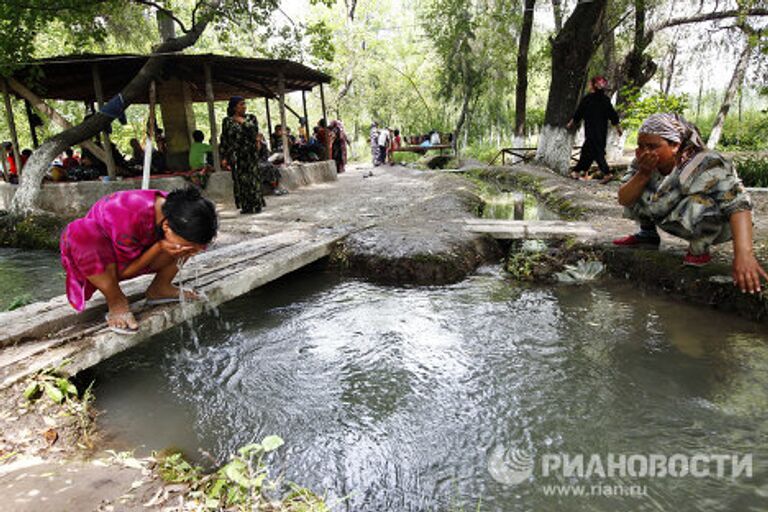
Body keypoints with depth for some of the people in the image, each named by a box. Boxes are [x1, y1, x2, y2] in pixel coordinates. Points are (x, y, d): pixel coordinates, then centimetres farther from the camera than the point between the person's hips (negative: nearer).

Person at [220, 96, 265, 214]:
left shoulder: (250, 118, 7)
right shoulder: (227, 121, 5)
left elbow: (255, 131, -9)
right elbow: (224, 140, 4)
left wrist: (243, 122, -10)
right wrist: (224, 157, -1)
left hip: (250, 154, 0)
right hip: (236, 156, 0)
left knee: (252, 178, -2)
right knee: (240, 180, 0)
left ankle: (256, 205, 5)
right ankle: (245, 206, 7)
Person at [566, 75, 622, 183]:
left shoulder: (586, 99, -10)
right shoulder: (605, 99, 4)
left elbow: (578, 114, -2)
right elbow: (612, 114, 5)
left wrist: (570, 124, 14)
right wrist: (618, 127, 12)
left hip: (591, 130, -6)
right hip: (602, 130, 6)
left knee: (597, 151, -4)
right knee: (587, 150, 13)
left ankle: (607, 173, -12)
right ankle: (577, 172, 21)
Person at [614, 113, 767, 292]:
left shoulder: (705, 166, -30)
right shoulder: (644, 162, -11)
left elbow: (738, 204, -41)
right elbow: (624, 200, -14)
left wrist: (744, 254, -54)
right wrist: (643, 174, -31)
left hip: (711, 226, -5)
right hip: (671, 221, 5)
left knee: (700, 202, -37)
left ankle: (699, 249, -8)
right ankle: (648, 235, 15)